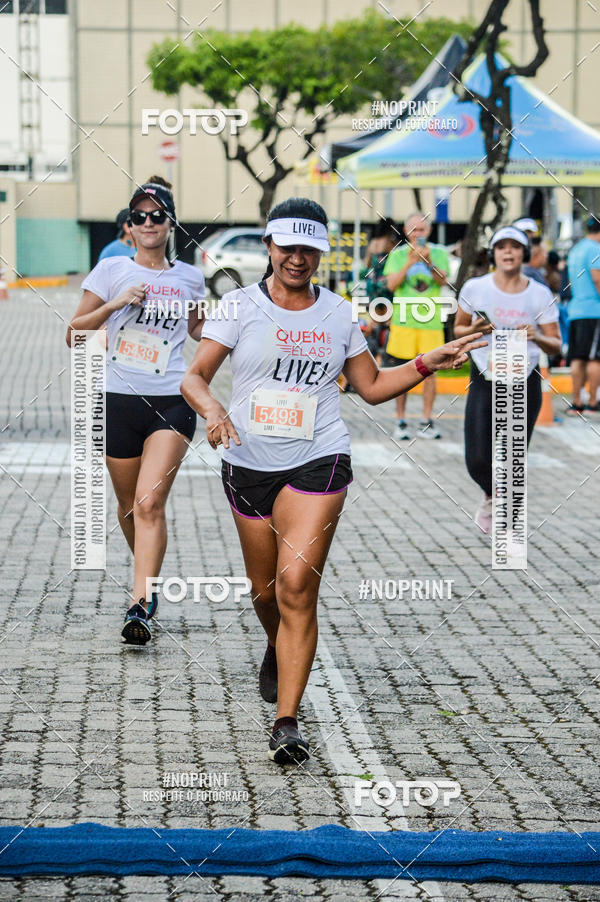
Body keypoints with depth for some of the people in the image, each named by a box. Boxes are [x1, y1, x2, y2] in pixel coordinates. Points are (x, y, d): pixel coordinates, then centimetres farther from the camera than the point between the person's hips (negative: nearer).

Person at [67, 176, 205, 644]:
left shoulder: (189, 277, 9)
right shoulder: (111, 271, 2)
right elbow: (74, 334, 1)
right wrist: (115, 304, -13)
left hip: (173, 403, -1)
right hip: (121, 400, 1)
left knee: (150, 502, -16)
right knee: (129, 507, 11)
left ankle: (141, 607, -19)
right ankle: (149, 578, 39)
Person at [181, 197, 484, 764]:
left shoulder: (338, 313, 7)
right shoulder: (241, 306, 0)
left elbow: (372, 386, 16)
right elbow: (194, 375, -5)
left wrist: (426, 364, 3)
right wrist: (211, 408, -26)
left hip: (318, 461, -1)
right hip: (249, 463, 1)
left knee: (297, 586, -16)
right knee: (265, 591, 12)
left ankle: (287, 722, -14)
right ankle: (278, 651, 50)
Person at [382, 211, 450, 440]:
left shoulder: (439, 253, 7)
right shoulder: (398, 255, 6)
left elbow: (442, 280, -8)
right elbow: (392, 284, -6)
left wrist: (429, 263, -25)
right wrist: (410, 263, -18)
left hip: (431, 320, 0)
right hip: (403, 320, 0)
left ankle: (427, 421, 7)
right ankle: (401, 422, 9)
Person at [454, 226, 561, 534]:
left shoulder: (540, 295, -4)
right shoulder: (475, 288, -3)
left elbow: (555, 346, -2)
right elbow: (458, 328, 10)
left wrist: (537, 338, -23)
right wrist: (474, 330, -12)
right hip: (484, 382, 0)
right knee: (478, 461, -6)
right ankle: (491, 496, 29)